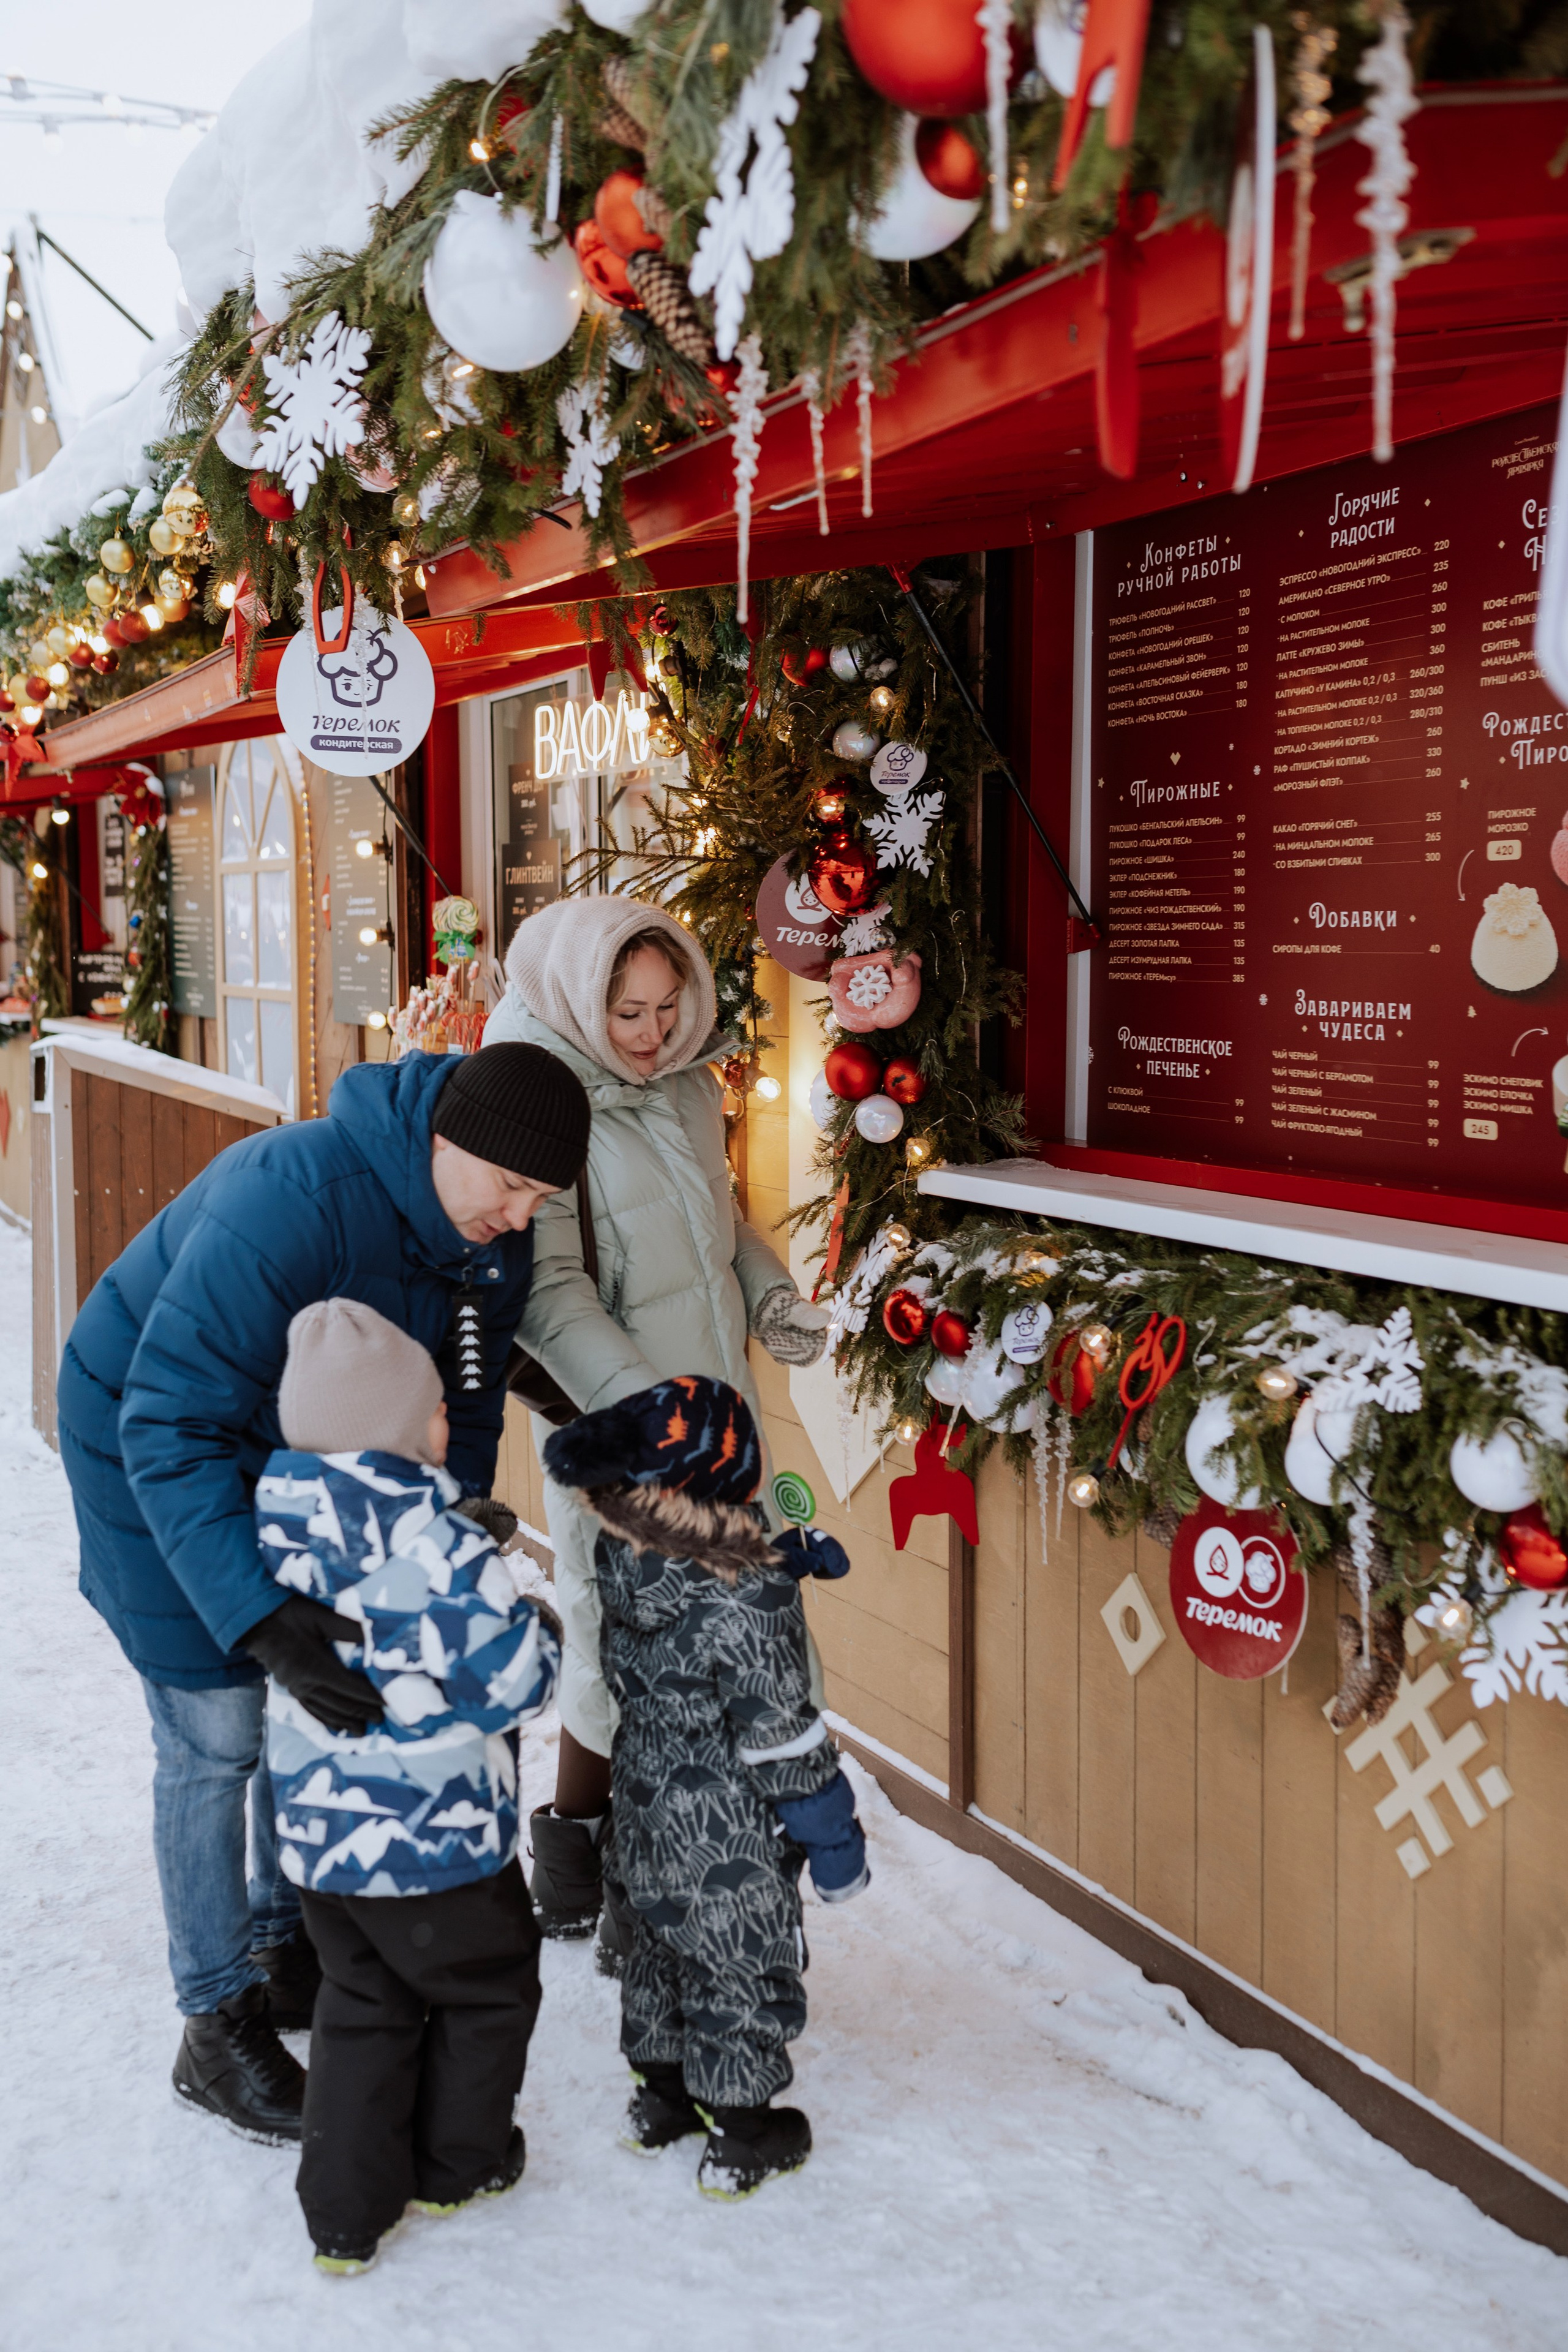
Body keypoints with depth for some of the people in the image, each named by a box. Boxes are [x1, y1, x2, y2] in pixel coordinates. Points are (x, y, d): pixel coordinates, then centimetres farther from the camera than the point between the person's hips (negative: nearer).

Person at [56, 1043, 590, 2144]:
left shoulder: (496, 1239, -15)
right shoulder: (297, 1197, -40)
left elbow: (464, 1414, -2)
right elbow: (172, 1424, -40)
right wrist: (262, 1616, -48)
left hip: (305, 1451, 7)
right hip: (151, 1435, -7)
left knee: (318, 1702, 12)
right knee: (217, 1734, -4)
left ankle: (287, 1950, 33)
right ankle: (218, 2028, 12)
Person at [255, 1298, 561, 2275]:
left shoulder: (282, 1520, -5)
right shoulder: (441, 1547, -26)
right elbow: (512, 1683, -21)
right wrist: (541, 1629, -1)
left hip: (317, 1834, 6)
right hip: (437, 1840, -6)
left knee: (361, 2009, 22)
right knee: (490, 1991, 20)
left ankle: (347, 2214, 25)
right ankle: (458, 2168, 36)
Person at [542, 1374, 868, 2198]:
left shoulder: (619, 1557, -12)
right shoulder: (748, 1600, -30)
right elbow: (780, 1735, -21)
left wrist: (789, 1555, 2)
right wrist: (833, 1840, -9)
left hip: (647, 1805, 6)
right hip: (730, 1836, -6)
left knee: (661, 1936, 25)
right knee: (741, 1962, 13)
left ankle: (662, 2092, 42)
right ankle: (744, 2130, 28)